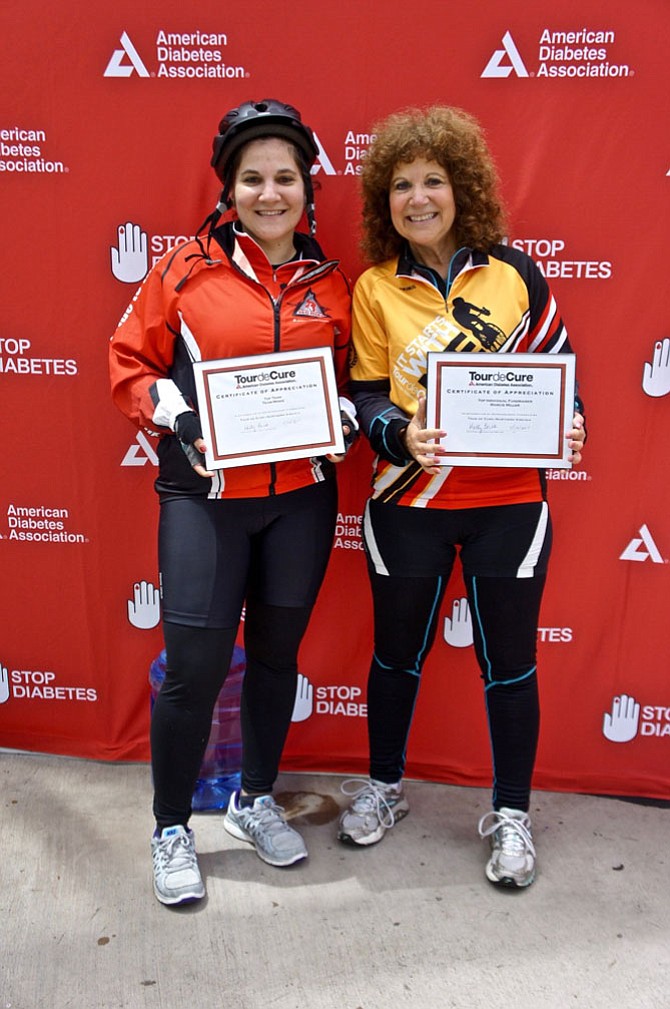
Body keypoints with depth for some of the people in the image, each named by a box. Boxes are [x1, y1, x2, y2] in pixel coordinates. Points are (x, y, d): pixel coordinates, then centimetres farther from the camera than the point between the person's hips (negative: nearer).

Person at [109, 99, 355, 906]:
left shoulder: (331, 285, 6)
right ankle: (171, 828, 20)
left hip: (302, 495, 3)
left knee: (277, 650, 14)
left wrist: (344, 416, -6)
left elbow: (352, 379, 15)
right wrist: (175, 418, -15)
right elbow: (131, 365, 2)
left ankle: (255, 800, 36)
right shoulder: (186, 270, -2)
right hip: (205, 493, -3)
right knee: (194, 664, -3)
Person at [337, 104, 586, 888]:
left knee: (508, 658, 9)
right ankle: (384, 786, 39)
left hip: (507, 502, 0)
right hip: (409, 500, 0)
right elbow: (365, 394, 1)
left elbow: (556, 362, 11)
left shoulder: (513, 273, 2)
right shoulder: (374, 288, 0)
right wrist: (401, 434, -19)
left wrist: (568, 424, -7)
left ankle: (511, 814, 29)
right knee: (398, 651, 15)